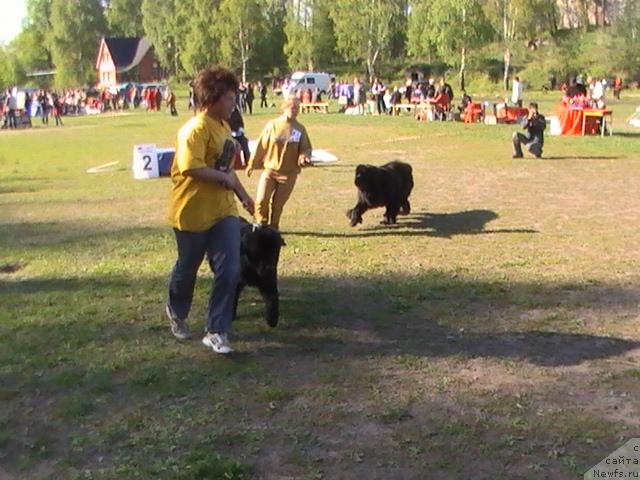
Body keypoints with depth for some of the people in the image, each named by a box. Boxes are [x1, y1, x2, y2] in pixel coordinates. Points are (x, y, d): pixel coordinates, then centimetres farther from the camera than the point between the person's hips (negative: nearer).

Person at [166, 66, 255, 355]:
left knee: (229, 271, -3)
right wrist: (226, 179, -21)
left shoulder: (223, 127, 10)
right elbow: (191, 168, -29)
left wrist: (243, 195, 23)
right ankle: (177, 312, 42)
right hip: (192, 212, -7)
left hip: (223, 211, 7)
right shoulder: (196, 129, -19)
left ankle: (216, 332, 7)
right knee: (187, 268, 13)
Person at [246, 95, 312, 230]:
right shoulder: (272, 125, -4)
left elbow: (305, 148, 4)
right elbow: (261, 145, 1)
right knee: (261, 201, -8)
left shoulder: (300, 129, -1)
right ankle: (261, 225, 13)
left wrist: (304, 158, -19)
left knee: (277, 204, 7)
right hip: (270, 170, 0)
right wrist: (252, 165, 6)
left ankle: (272, 228, 25)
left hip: (288, 173, 1)